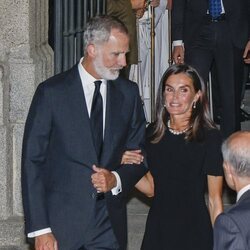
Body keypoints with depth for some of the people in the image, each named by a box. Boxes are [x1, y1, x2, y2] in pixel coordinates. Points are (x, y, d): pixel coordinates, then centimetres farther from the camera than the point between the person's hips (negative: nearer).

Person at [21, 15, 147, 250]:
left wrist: (116, 179, -8)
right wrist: (40, 229, -10)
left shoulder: (128, 93, 7)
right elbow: (32, 162, -5)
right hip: (61, 225, -3)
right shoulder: (51, 92, -5)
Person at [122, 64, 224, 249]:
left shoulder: (210, 138, -11)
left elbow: (215, 201, -10)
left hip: (194, 233, -4)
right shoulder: (153, 133, 3)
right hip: (157, 229, 4)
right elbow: (151, 188, 9)